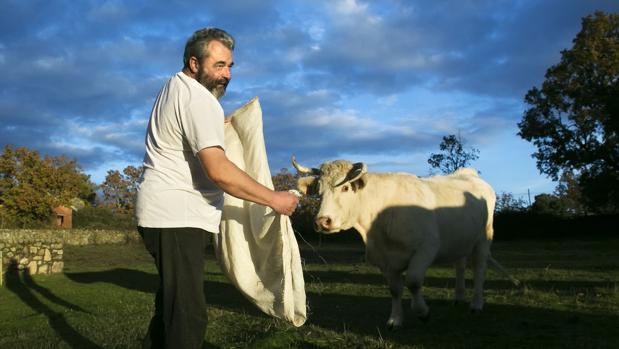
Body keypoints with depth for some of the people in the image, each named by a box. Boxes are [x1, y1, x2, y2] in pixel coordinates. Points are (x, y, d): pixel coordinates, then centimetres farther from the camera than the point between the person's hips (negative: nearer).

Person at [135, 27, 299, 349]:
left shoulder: (175, 87, 18)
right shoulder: (198, 99, -15)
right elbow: (219, 171, -24)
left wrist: (219, 126, 23)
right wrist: (274, 199, -17)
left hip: (165, 214, 11)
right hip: (176, 217, -11)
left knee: (172, 305, 18)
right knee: (188, 314, -11)